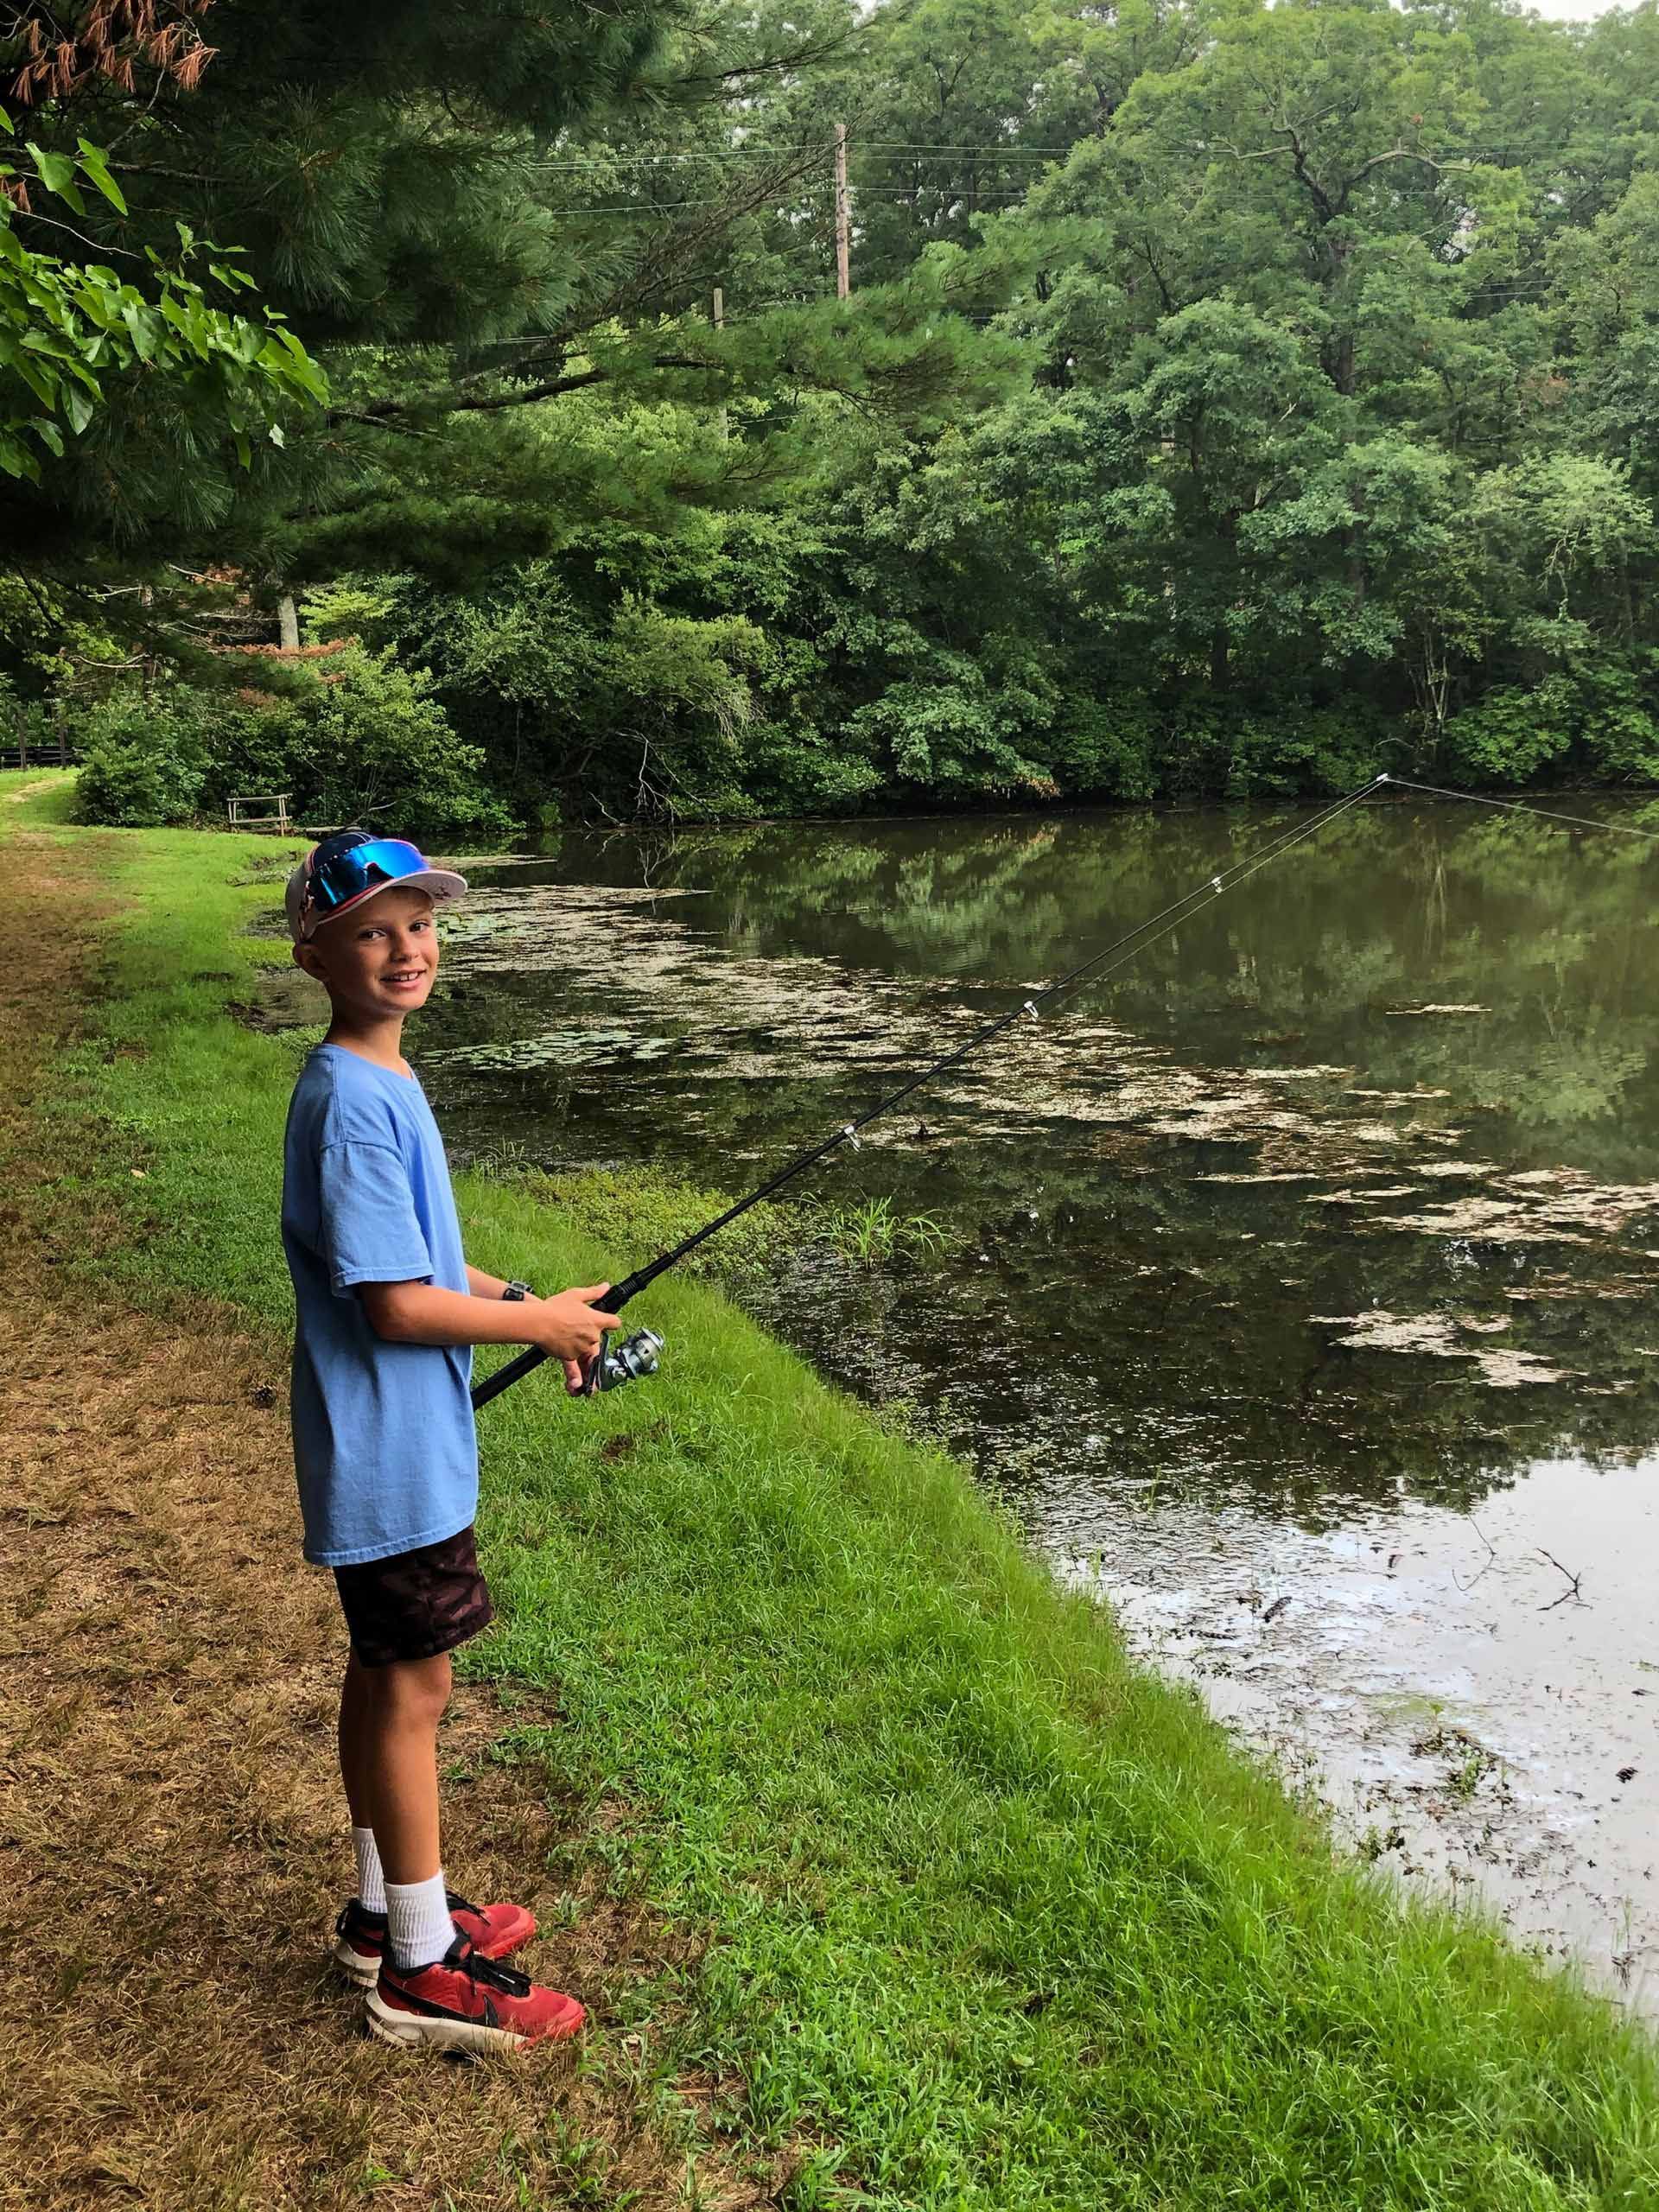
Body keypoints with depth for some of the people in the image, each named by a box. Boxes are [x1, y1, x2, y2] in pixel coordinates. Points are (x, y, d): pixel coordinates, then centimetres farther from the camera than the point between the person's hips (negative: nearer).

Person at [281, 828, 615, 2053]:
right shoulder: (353, 1102, -23)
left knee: (384, 1674, 19)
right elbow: (394, 1307, -24)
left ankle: (389, 1907, 35)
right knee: (414, 1688, 2)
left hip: (398, 1446, 10)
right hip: (393, 1456, -10)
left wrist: (525, 1301, 7)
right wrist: (538, 1321, -13)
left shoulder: (382, 1083, 8)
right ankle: (421, 1968, 16)